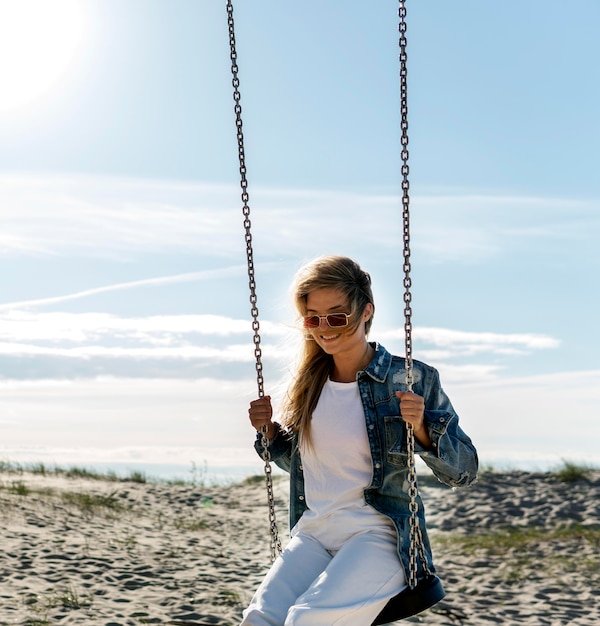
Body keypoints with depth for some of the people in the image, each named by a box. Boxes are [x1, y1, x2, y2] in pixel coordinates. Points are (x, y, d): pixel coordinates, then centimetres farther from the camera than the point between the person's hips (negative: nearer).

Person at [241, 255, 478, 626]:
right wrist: (269, 430, 6)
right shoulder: (309, 381, 10)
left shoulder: (411, 380, -4)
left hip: (379, 536, -4)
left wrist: (420, 428, -19)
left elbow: (464, 472, -3)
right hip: (313, 533, 4)